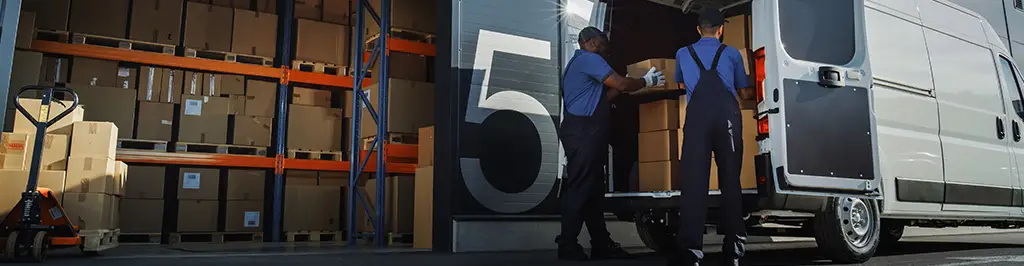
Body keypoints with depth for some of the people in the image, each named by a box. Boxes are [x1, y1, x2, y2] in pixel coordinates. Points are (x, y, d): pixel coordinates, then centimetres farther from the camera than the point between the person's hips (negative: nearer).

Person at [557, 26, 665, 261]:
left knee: (593, 189, 10)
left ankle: (601, 244, 14)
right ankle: (568, 246, -6)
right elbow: (621, 84, -11)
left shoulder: (578, 62, 26)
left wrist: (623, 88, 25)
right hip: (584, 133, -11)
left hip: (586, 133, 11)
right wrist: (647, 81, 6)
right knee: (579, 189, -9)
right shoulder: (589, 58, -7)